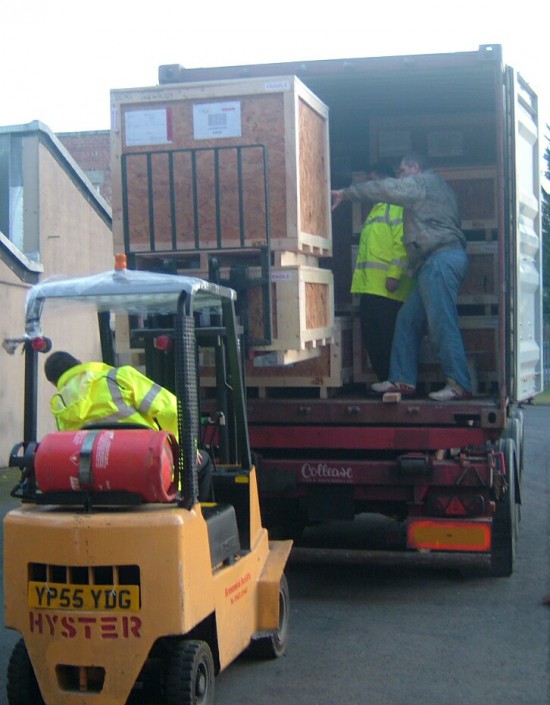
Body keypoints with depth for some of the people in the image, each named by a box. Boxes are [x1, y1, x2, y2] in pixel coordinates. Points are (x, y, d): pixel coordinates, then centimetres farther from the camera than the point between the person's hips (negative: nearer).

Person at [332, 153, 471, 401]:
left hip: (440, 258, -10)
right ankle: (402, 379, 8)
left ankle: (459, 384, -14)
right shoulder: (436, 186, 29)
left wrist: (345, 194, 5)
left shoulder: (421, 181, 1)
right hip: (436, 262, 10)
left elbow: (383, 189, -3)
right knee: (408, 319, 9)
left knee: (441, 322, -13)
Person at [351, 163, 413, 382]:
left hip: (387, 286, -9)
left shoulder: (396, 206, -2)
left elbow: (401, 242, -13)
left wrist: (394, 274, -22)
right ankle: (384, 381, 13)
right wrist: (361, 280, 15)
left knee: (388, 337, -8)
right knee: (371, 338, 7)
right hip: (370, 287, 9)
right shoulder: (375, 210, 26)